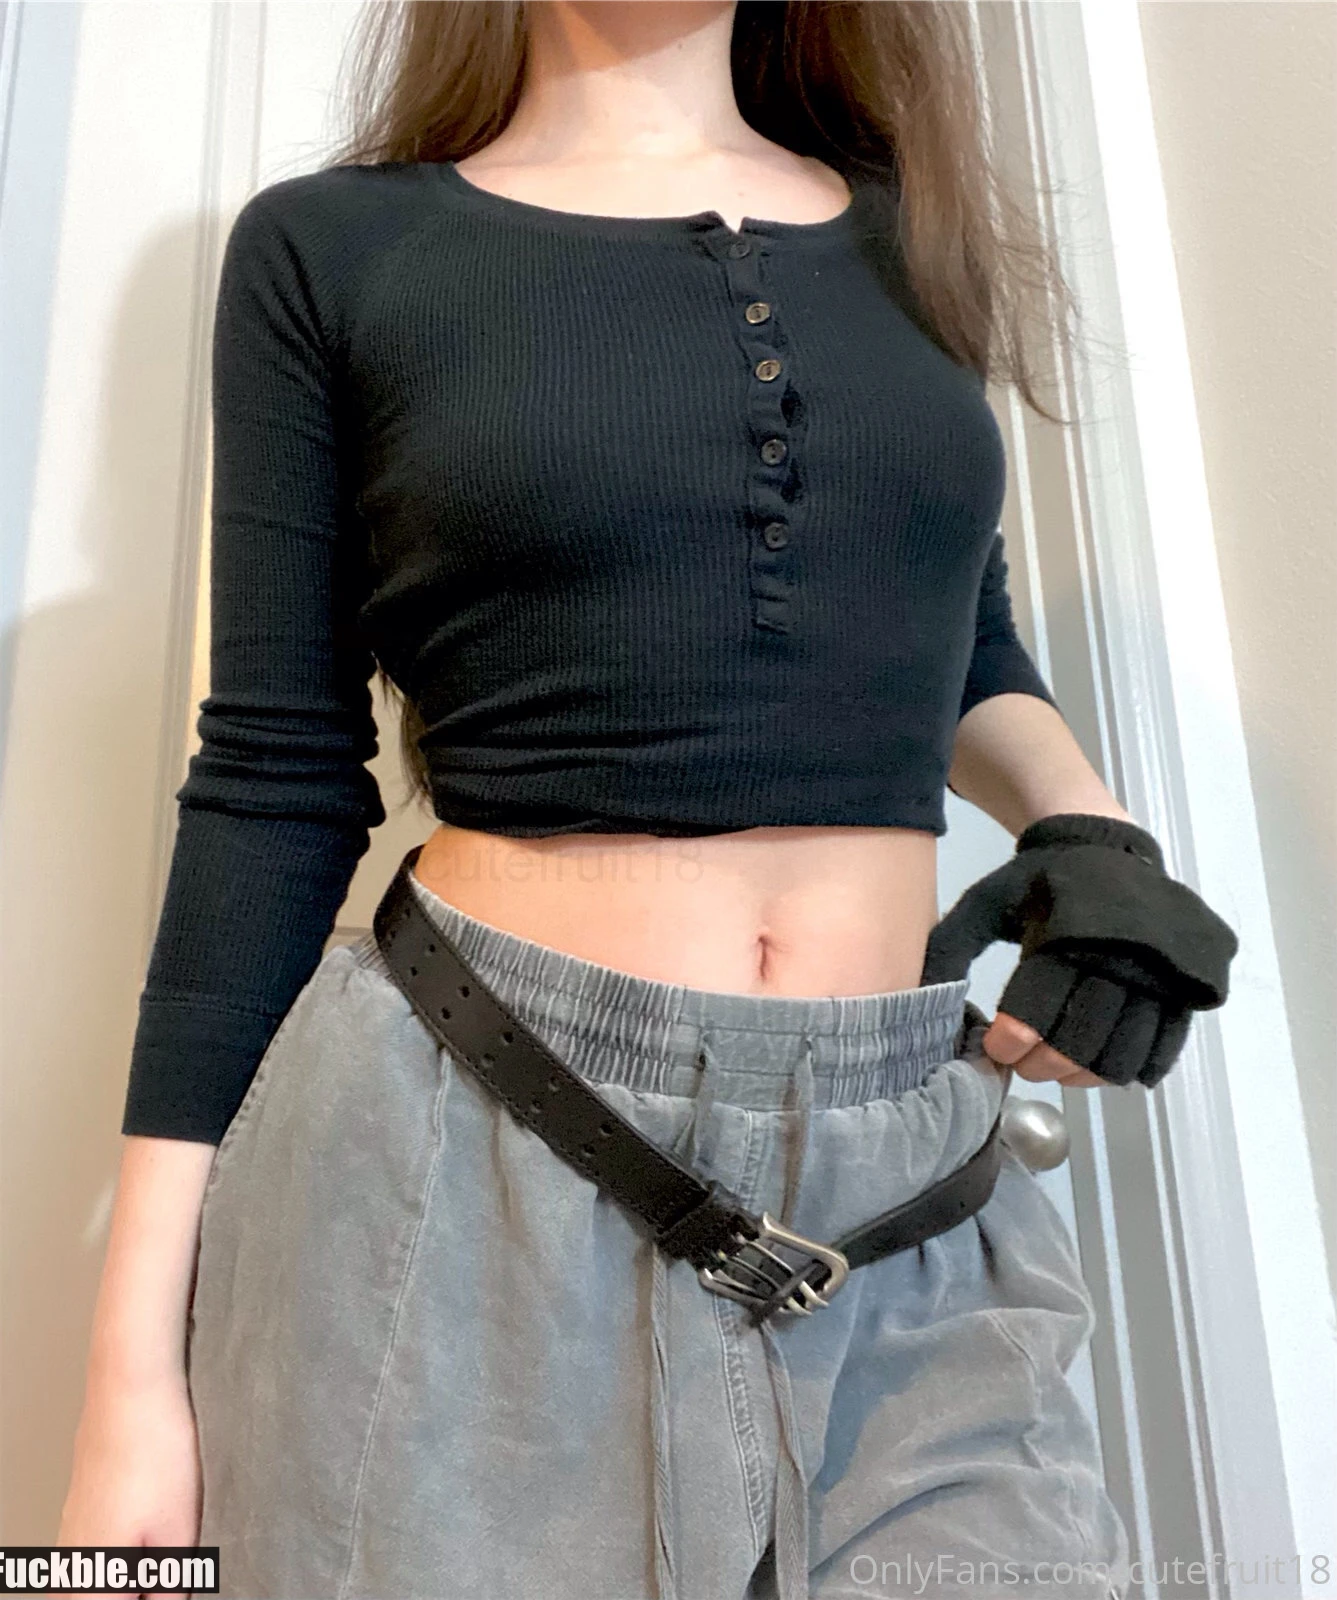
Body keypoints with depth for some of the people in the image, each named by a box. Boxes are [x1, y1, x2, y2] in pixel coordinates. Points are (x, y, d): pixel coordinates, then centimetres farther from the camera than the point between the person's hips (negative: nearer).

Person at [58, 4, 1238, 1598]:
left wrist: (1086, 821, 0)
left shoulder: (915, 229, 13)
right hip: (460, 1170, -2)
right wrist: (138, 1364, -3)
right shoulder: (330, 247, 2)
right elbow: (275, 789, -2)